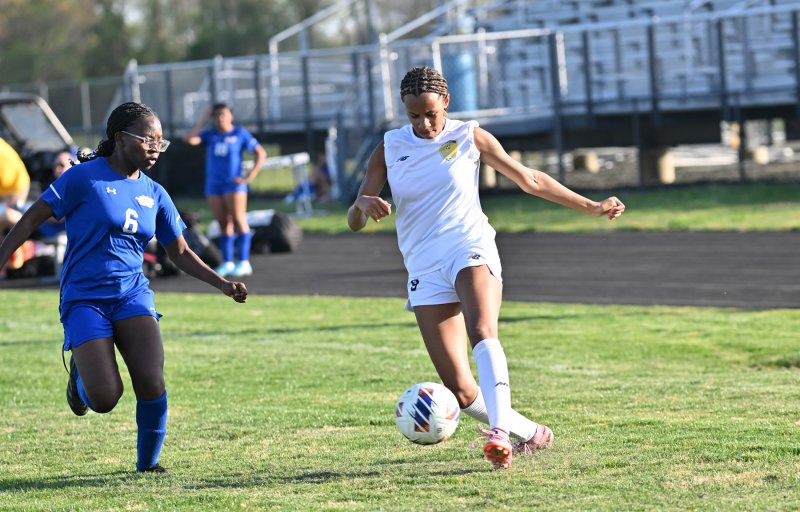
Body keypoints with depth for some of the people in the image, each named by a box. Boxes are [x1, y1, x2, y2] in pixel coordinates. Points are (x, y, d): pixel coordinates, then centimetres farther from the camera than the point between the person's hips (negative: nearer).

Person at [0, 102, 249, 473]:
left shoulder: (154, 195, 8)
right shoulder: (85, 177, -7)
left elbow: (180, 254, 15)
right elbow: (32, 218, -4)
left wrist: (223, 285, 3)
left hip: (133, 294, 4)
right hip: (84, 299, -4)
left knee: (151, 384, -19)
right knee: (104, 399, -15)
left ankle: (147, 463, 4)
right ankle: (80, 373, 22)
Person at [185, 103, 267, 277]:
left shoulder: (240, 134, 0)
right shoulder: (210, 135, 10)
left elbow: (260, 153, 0)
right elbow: (190, 139, -4)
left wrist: (250, 176, -8)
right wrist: (203, 119, 1)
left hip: (233, 184, -4)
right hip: (214, 185, 4)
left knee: (238, 220, -9)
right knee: (223, 223, 6)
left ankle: (243, 262, -10)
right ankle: (227, 263, 10)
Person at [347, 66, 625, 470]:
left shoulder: (469, 137, 4)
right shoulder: (389, 149, 6)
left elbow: (529, 180, 14)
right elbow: (354, 222, 4)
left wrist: (590, 207, 16)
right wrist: (364, 204, -21)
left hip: (470, 250, -2)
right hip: (424, 268, 2)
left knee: (482, 333, -35)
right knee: (460, 391, -7)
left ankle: (499, 432, -48)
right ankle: (529, 433, 14)